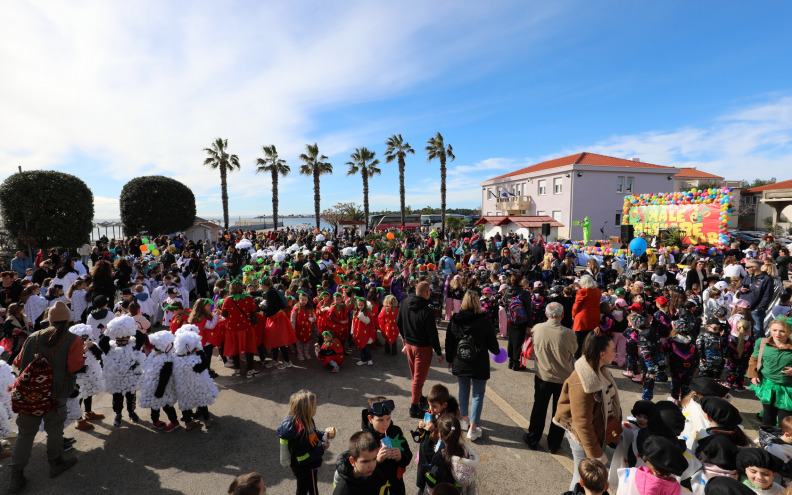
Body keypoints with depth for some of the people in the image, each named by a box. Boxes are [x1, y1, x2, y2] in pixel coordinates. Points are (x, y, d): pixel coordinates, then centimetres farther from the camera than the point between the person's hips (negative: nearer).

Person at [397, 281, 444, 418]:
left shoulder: (404, 305, -6)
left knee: (414, 375, 22)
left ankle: (419, 398, 41)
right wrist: (439, 353, -9)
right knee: (419, 377, 6)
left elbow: (398, 323, 7)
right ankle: (414, 408, 16)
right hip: (422, 347, -7)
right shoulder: (426, 311, -27)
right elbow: (432, 334, -20)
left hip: (409, 344, 7)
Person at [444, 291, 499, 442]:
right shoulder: (484, 321, -13)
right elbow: (492, 343, -4)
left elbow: (449, 342, 1)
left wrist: (449, 359, 14)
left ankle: (465, 419, 34)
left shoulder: (454, 320, -6)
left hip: (459, 363, 3)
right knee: (478, 394, 9)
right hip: (479, 365, -3)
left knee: (463, 390, 21)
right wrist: (497, 351, 18)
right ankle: (473, 428, 9)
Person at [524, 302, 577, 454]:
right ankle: (554, 444, 30)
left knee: (539, 408, 18)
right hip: (564, 378, -1)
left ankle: (532, 439, 32)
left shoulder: (537, 329, -15)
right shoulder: (568, 333, -22)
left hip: (543, 376, 1)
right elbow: (574, 351, -3)